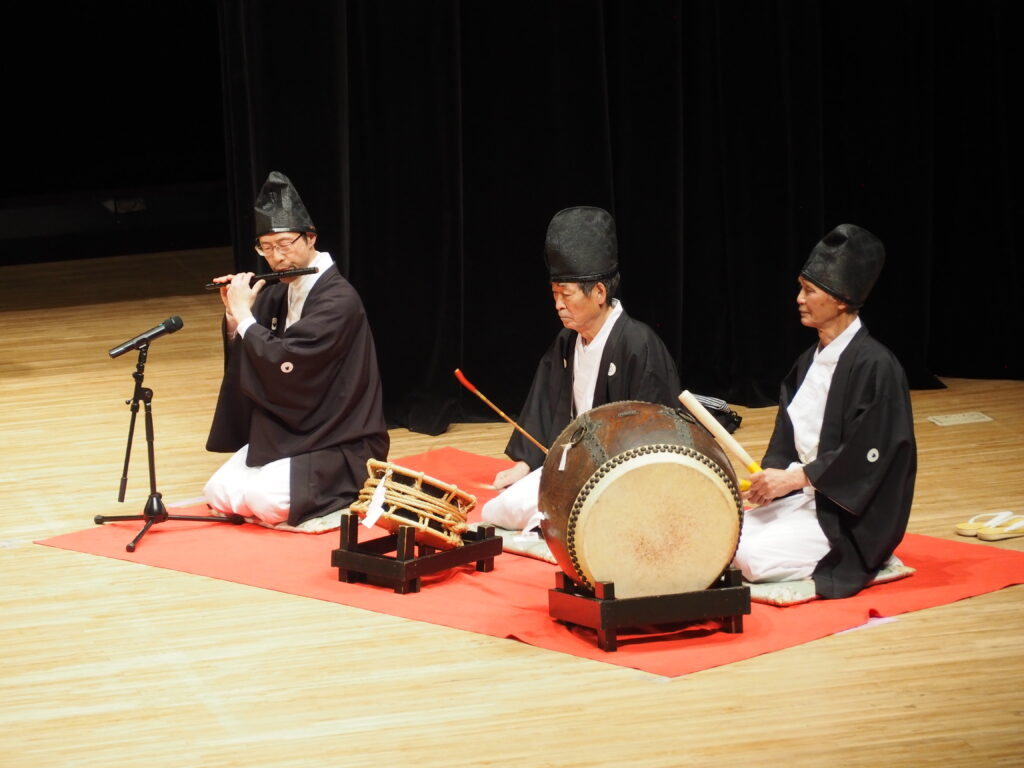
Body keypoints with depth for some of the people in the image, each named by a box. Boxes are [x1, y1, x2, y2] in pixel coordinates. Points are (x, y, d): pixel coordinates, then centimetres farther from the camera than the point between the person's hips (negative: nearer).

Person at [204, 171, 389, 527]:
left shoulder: (338, 299, -19)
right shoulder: (279, 292, 6)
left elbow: (283, 366, -27)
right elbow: (246, 360, 11)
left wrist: (245, 315, -17)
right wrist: (233, 316, -5)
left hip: (339, 447, -8)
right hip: (282, 433, 8)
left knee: (263, 500, -27)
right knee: (218, 494, -8)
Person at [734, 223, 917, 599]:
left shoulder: (874, 366, -15)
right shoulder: (810, 361, 12)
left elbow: (865, 456, -20)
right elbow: (787, 440, 13)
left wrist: (793, 478, -19)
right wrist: (772, 476, -8)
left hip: (854, 518, -8)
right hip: (805, 494, 8)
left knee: (754, 557, -25)